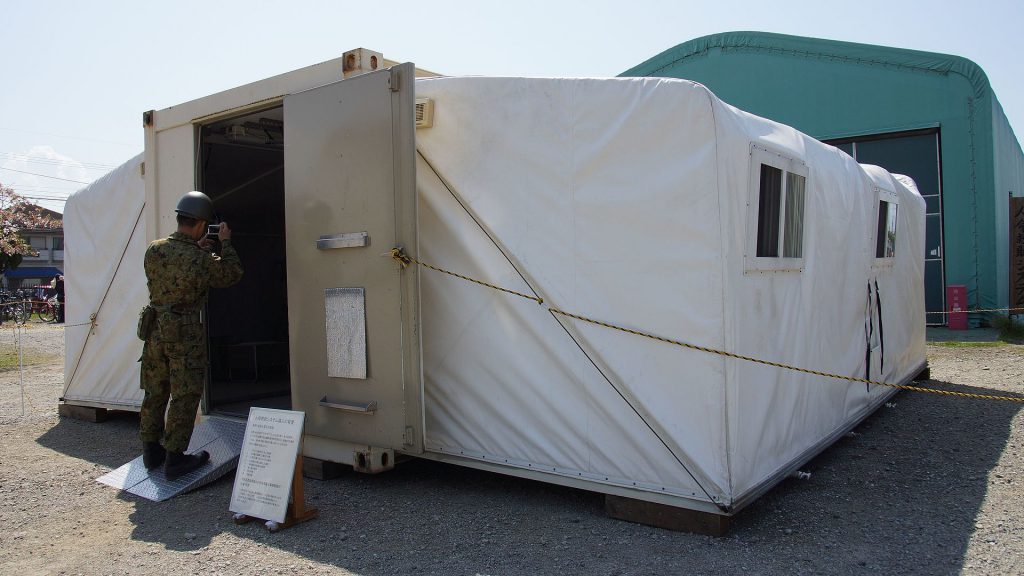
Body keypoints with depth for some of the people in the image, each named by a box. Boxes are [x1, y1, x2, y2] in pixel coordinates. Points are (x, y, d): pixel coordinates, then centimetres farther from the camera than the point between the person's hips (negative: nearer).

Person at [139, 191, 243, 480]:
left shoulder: (154, 250, 0)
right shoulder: (202, 260, -16)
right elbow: (232, 274, 0)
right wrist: (225, 243, 9)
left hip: (155, 330, 6)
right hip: (186, 334, -6)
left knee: (155, 392, 16)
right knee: (184, 396, 3)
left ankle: (152, 451, 28)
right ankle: (174, 457, 6)